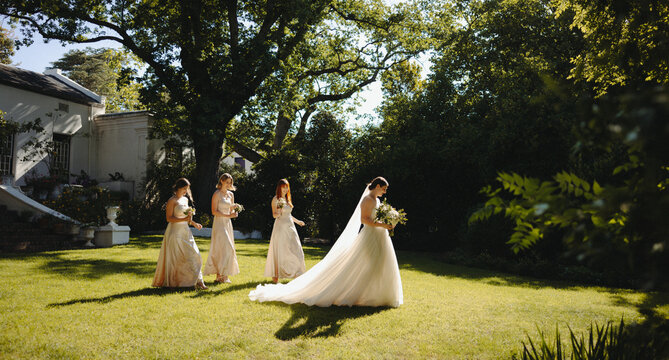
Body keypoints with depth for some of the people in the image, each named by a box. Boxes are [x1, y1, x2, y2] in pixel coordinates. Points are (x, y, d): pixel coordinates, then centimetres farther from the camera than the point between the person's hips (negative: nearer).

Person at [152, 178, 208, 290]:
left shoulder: (185, 199, 14)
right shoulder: (172, 201, -9)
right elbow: (169, 218, -14)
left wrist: (194, 223, 12)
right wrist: (184, 219, -23)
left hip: (185, 231, 7)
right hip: (175, 231, -7)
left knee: (193, 255, -1)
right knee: (176, 258, 1)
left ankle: (198, 281, -1)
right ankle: (171, 282, 15)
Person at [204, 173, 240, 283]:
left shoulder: (231, 194, 13)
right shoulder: (217, 194, -7)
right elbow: (214, 211, -12)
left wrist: (234, 213, -3)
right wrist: (228, 215, -18)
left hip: (228, 223, 7)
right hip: (219, 223, -7)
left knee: (225, 249, 6)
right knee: (225, 248, -12)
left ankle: (222, 275, 10)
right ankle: (220, 275, -7)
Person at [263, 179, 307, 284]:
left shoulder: (288, 198, 16)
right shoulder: (276, 199, -4)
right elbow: (274, 215, -9)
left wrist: (297, 221, 31)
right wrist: (278, 213, -30)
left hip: (290, 226, 6)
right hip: (280, 226, -6)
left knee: (295, 250, 0)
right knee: (279, 250, -4)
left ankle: (296, 274, 6)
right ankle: (275, 275, 4)